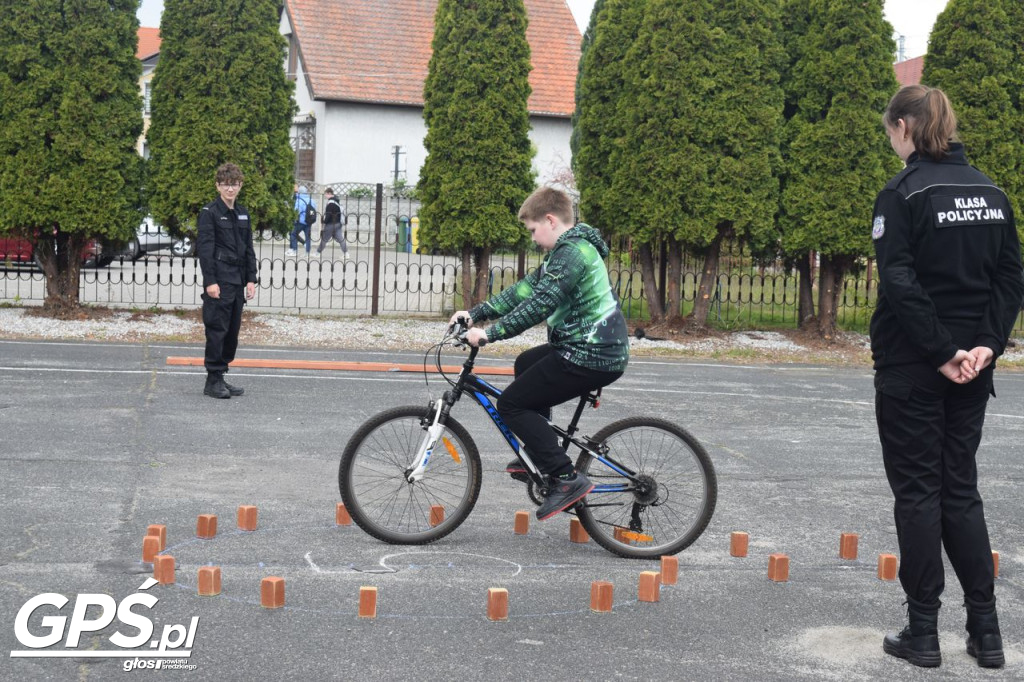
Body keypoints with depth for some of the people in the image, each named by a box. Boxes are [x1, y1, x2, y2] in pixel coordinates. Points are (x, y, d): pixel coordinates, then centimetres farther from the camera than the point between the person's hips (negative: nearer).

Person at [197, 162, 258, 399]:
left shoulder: (243, 214, 15)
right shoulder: (210, 212, -6)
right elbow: (204, 248, -11)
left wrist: (250, 279, 10)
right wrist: (210, 281, -17)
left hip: (237, 282, 7)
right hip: (219, 281, -7)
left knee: (232, 331, 9)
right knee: (217, 330, -7)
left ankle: (220, 377, 17)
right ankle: (213, 381, -1)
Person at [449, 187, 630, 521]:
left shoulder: (571, 253, -16)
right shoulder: (572, 249, 17)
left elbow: (539, 304, -25)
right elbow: (525, 289, 17)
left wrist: (490, 333, -23)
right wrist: (476, 313, 12)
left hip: (590, 357, -11)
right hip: (599, 347, 11)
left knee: (512, 404, -7)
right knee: (526, 363, 31)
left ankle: (567, 478, -10)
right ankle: (538, 456, 33)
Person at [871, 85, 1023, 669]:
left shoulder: (902, 194, -12)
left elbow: (900, 285, -20)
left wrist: (943, 351, -15)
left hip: (912, 371, -6)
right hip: (972, 371, 6)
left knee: (918, 494, 3)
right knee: (961, 491, 13)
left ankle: (923, 633, 9)